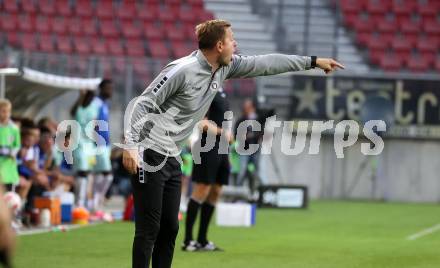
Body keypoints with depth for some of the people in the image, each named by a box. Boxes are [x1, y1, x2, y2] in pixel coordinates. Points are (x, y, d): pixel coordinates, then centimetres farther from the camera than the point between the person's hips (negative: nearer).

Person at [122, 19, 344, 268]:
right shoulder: (183, 70, -18)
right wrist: (130, 146, -26)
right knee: (149, 228, -10)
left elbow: (265, 63, 16)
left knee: (169, 228, 7)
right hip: (149, 153, -9)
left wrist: (313, 61, 20)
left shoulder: (224, 67, 7)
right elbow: (141, 104, -16)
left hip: (172, 158, 9)